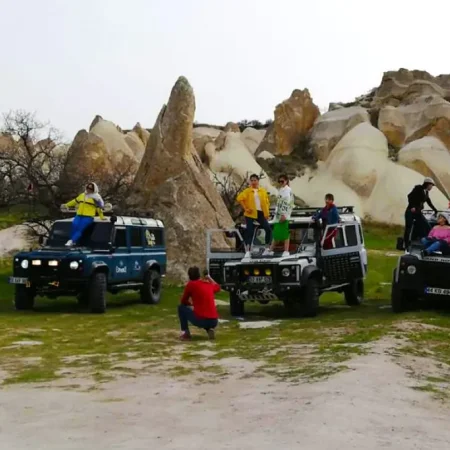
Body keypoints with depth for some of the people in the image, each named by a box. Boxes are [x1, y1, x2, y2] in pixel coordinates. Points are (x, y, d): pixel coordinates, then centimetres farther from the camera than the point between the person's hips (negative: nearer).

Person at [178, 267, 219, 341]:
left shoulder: (190, 284, 2)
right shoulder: (209, 284, 16)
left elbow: (183, 302, 14)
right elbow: (218, 287, 42)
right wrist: (209, 278, 54)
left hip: (200, 320, -5)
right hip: (214, 321, 5)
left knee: (181, 307, 18)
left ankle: (186, 333, 9)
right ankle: (210, 329, 9)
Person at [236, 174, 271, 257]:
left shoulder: (263, 191, 7)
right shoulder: (247, 191, -2)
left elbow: (267, 201, 13)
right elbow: (239, 199, -11)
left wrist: (267, 212, 4)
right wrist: (245, 208, -14)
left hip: (261, 213, 3)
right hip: (251, 214, -3)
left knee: (268, 229, -3)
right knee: (249, 231, -6)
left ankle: (267, 248, 13)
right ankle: (247, 251, -4)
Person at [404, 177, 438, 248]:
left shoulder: (426, 192, 14)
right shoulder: (418, 188, -7)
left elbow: (429, 203, 27)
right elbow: (410, 196, -17)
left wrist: (435, 210, 32)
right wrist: (412, 207, -23)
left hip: (418, 212, 7)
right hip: (411, 211, -7)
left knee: (427, 227, -2)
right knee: (408, 228, -4)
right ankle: (406, 246, 0)